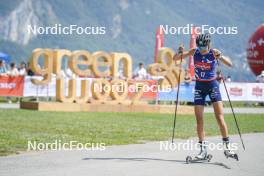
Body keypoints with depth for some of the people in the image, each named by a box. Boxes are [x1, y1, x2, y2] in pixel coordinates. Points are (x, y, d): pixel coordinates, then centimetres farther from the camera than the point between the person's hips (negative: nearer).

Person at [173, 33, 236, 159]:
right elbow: (175, 58, 1)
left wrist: (220, 57, -34)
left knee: (219, 117, -10)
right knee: (199, 119, -2)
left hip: (213, 85, -2)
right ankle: (203, 149, 3)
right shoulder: (194, 52, -4)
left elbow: (230, 64, -17)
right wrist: (180, 53, -21)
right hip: (199, 87, 2)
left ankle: (227, 146, -4)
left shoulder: (214, 52, -10)